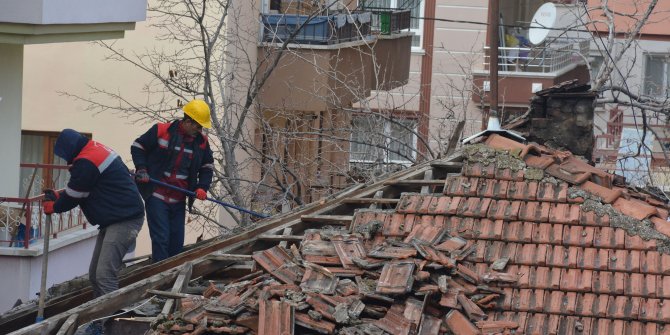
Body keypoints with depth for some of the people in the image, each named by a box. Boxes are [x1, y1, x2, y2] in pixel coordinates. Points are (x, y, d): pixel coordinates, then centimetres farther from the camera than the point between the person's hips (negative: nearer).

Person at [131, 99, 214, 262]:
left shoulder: (201, 142, 4)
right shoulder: (161, 131, -10)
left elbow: (207, 166, 17)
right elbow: (138, 146, 2)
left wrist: (202, 187, 0)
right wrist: (141, 168, -12)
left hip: (178, 200, 5)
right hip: (156, 197, -5)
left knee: (177, 241, 9)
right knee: (161, 239, -11)